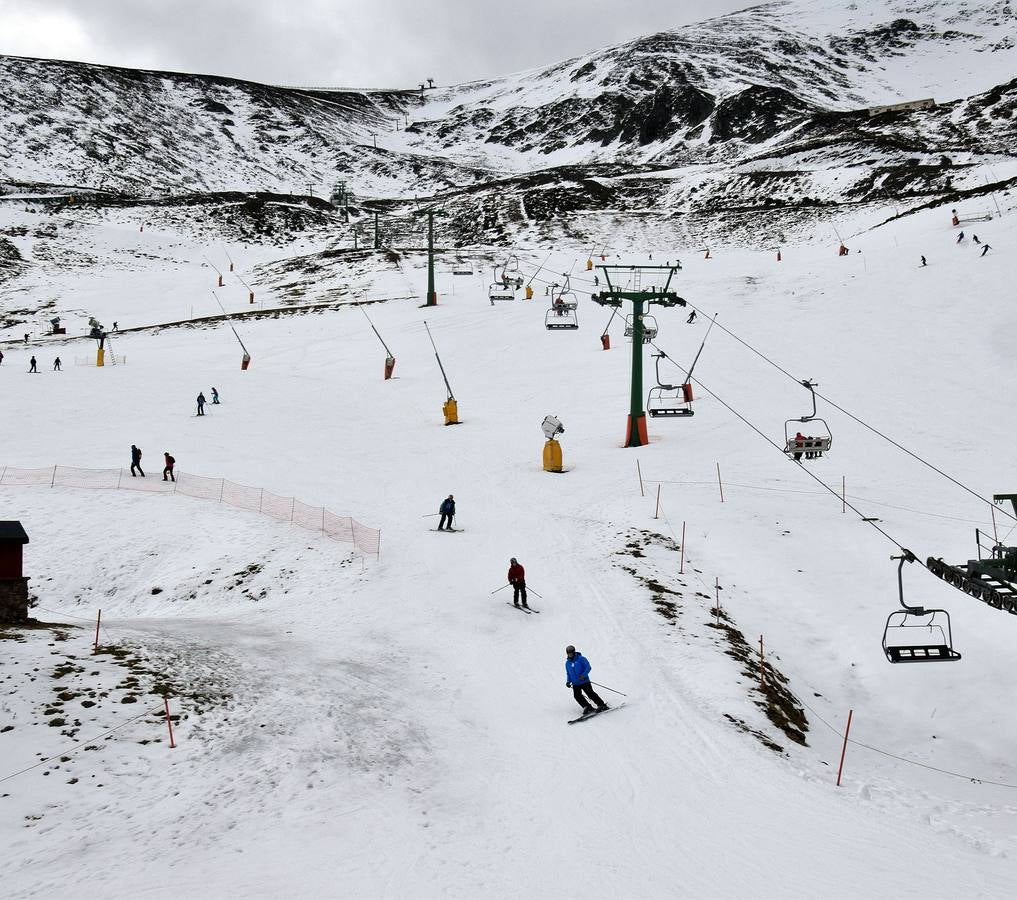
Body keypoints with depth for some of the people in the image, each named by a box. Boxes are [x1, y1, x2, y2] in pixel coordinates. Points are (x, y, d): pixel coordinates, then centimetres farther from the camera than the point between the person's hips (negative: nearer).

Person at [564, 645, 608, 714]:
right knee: (577, 696, -12)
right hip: (575, 684, 5)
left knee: (590, 693, -12)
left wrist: (584, 675, -25)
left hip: (584, 681, -5)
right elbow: (568, 673, 22)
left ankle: (602, 705, -3)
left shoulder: (581, 659, -6)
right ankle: (588, 707, -3)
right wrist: (568, 681, 6)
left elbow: (588, 667, -11)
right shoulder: (567, 663, 11)